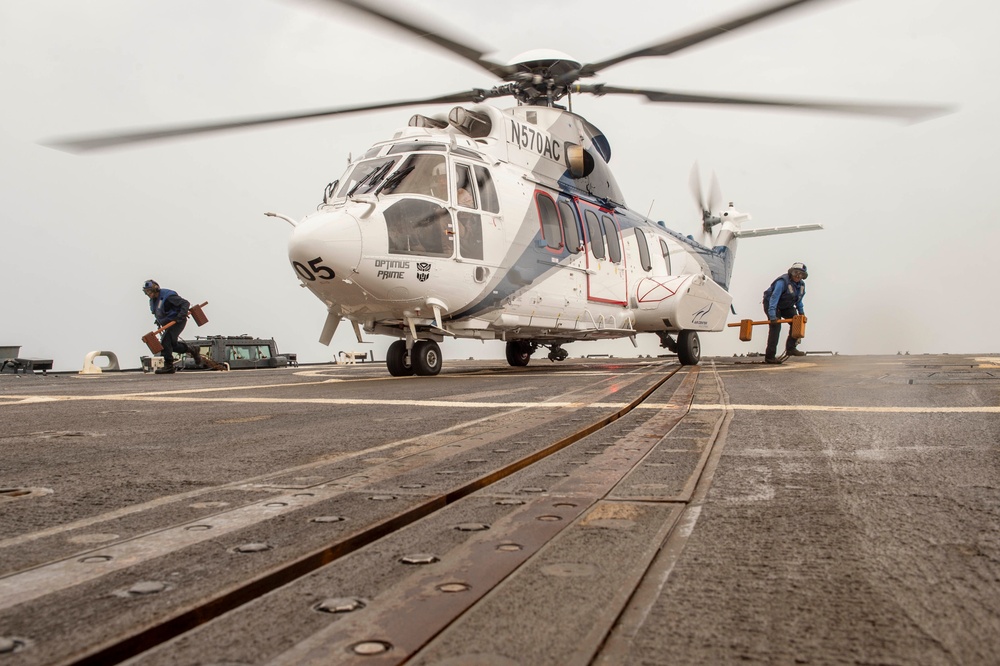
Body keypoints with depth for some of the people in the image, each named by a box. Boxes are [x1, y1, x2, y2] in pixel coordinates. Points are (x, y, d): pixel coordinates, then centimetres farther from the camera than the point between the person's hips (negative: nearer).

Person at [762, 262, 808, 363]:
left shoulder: (801, 285, -2)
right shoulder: (783, 282, -28)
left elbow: (798, 301, 15)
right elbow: (774, 298, -36)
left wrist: (801, 312, 6)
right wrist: (772, 316, -43)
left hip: (785, 306, 8)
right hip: (771, 304, -8)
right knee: (775, 326, -19)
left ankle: (791, 348, 4)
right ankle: (769, 356, -20)